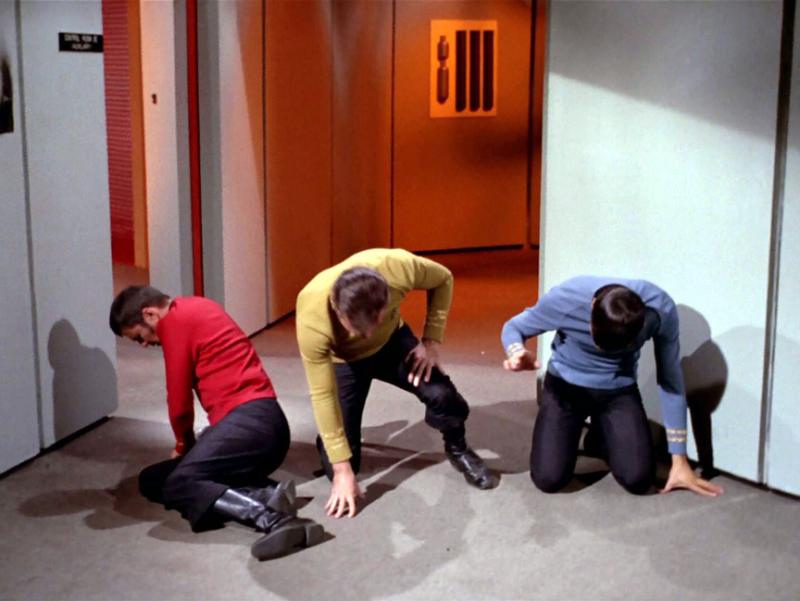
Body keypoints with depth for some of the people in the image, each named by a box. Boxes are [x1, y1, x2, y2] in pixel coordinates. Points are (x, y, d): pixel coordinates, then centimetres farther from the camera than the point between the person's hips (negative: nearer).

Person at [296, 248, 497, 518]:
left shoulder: (398, 268, -38)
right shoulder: (311, 318, -40)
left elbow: (443, 279, -13)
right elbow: (322, 396, -30)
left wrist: (431, 341, -19)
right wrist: (342, 468, -26)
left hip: (391, 340, 2)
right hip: (342, 358, -1)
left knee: (441, 393, -24)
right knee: (340, 467, -9)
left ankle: (458, 449, 9)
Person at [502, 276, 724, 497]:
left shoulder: (661, 309, -27)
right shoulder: (565, 299, -31)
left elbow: (670, 378, -13)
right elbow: (512, 327, -11)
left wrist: (679, 460, -9)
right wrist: (518, 354, -37)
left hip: (619, 390, 1)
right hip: (565, 384, -1)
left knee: (639, 480, -17)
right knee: (548, 479, -17)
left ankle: (601, 438, 17)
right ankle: (569, 433, 18)